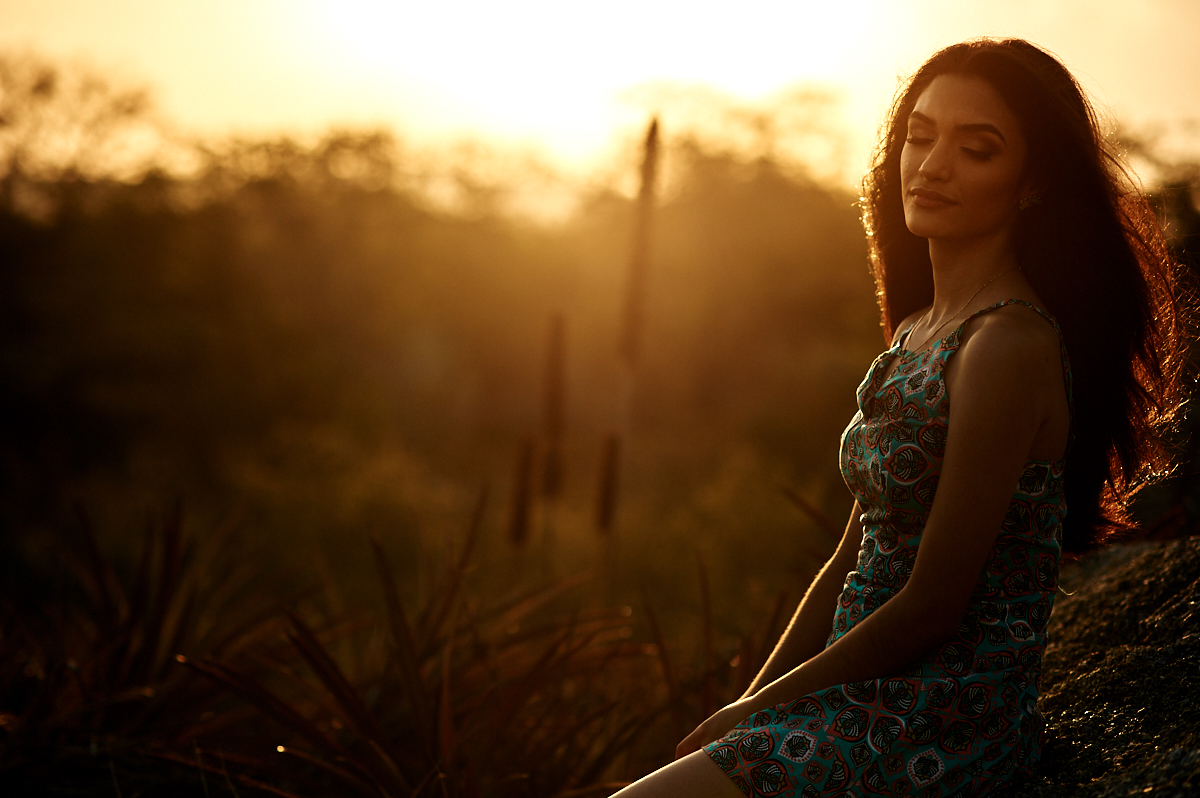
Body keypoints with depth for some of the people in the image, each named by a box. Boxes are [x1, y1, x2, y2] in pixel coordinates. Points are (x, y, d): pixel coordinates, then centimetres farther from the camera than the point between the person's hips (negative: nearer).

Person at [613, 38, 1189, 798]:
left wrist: (749, 712, -9)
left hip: (935, 734, -8)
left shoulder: (1010, 347, -18)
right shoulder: (918, 332, 11)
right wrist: (745, 709, 5)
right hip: (872, 701, 8)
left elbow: (933, 606, -19)